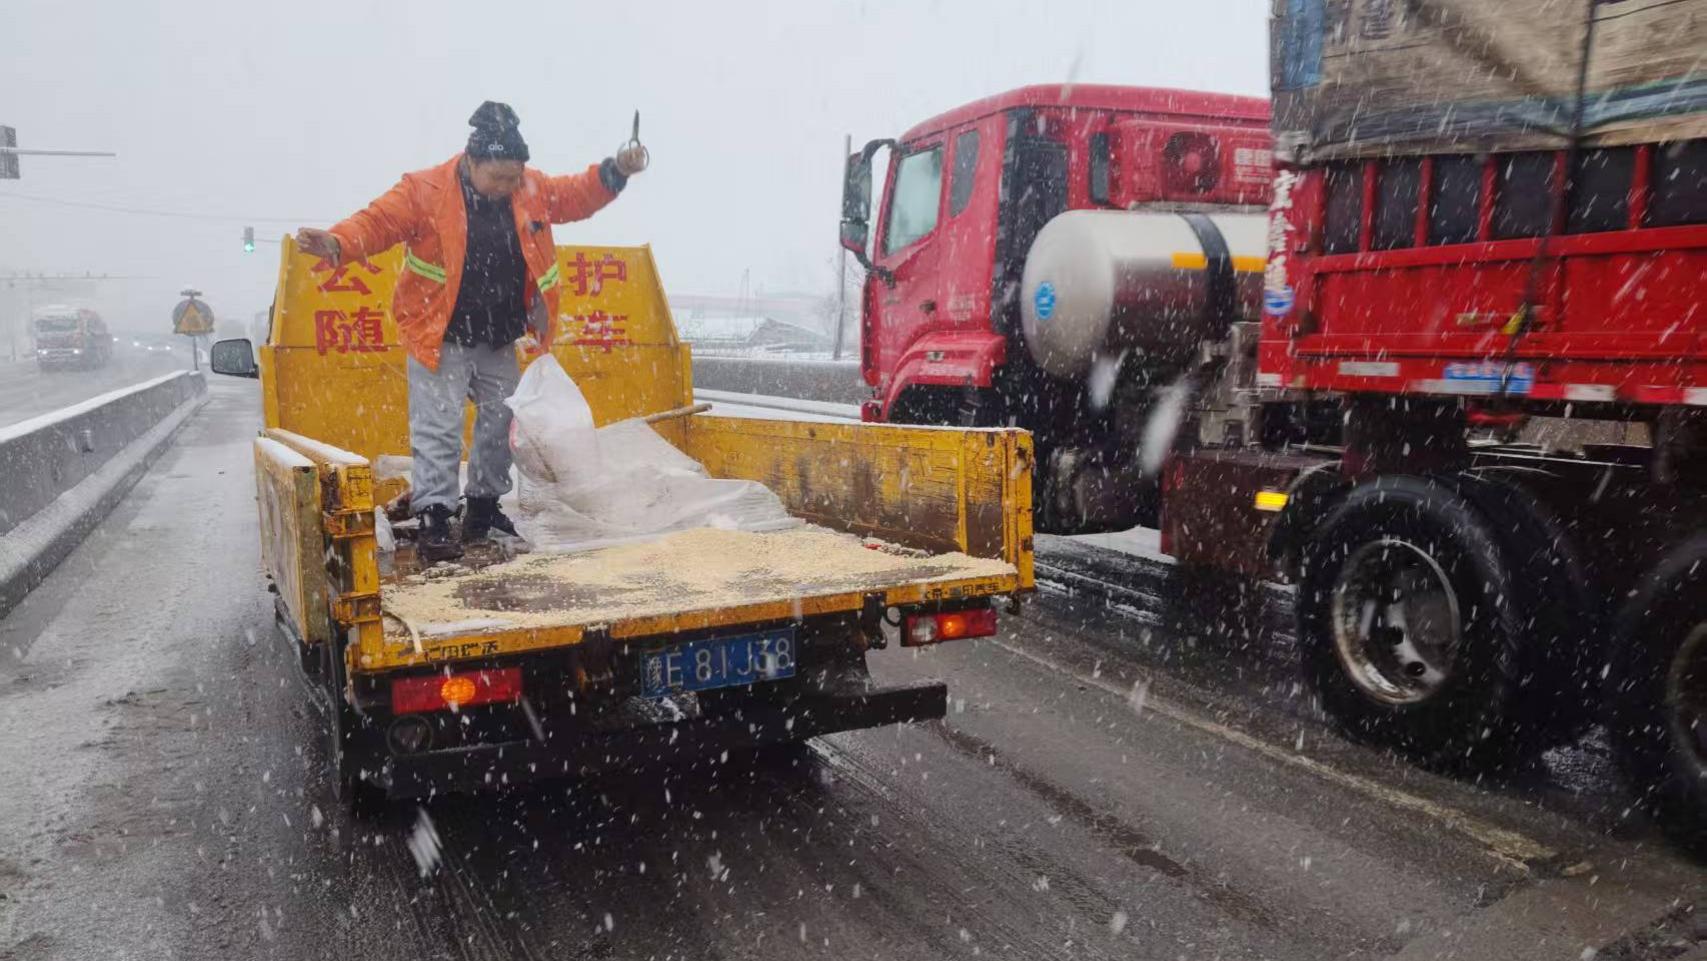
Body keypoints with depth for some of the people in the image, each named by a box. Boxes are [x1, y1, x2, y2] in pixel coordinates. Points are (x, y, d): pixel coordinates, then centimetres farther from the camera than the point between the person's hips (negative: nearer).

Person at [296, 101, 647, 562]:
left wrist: (616, 171, -8)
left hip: (500, 340, 6)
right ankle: (433, 517, -1)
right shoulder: (424, 190, -13)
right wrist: (336, 243, -38)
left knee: (500, 421, 14)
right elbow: (378, 222, -19)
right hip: (440, 338, -5)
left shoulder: (534, 190, 1)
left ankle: (484, 506, 29)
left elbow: (577, 196, 8)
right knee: (439, 428, -7)